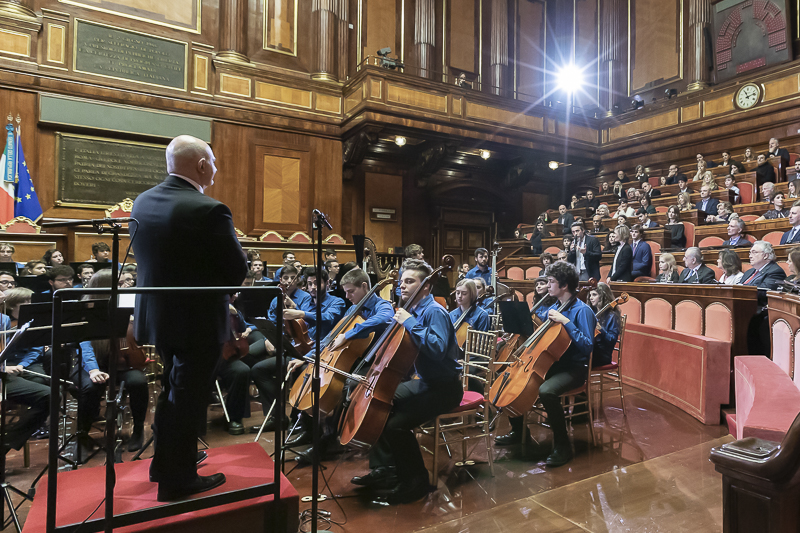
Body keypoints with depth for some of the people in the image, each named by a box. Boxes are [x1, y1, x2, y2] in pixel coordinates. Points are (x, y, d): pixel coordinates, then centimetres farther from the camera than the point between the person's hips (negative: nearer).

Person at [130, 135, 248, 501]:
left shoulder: (142, 202, 2)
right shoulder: (209, 210, -23)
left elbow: (147, 259, 11)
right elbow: (238, 271, -18)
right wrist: (231, 242, 1)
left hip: (156, 316, 8)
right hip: (198, 321, -8)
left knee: (171, 390, 25)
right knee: (188, 397, 8)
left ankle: (163, 463, 42)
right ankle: (178, 479, 25)